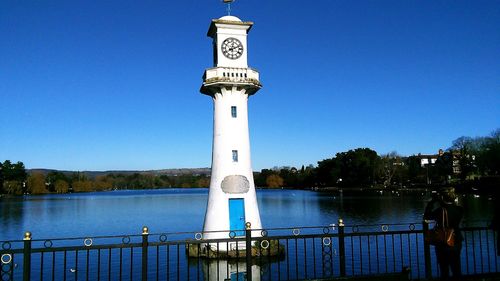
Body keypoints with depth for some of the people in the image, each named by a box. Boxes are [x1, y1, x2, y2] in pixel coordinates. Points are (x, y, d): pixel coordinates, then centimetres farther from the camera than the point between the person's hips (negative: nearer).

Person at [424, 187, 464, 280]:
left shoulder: (440, 211, -19)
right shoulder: (459, 210, -10)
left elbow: (426, 216, -4)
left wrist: (432, 201, -3)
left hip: (442, 245, -3)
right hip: (456, 244, 3)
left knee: (444, 271, 9)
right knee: (456, 270, 16)